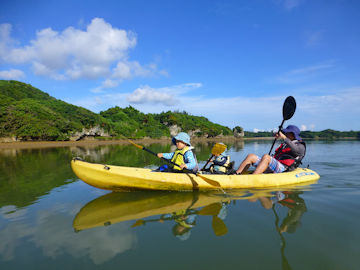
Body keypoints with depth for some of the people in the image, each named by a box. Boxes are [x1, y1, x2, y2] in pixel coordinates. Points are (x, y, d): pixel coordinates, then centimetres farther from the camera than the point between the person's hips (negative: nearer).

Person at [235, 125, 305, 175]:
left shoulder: (300, 146, 8)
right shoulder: (284, 145, 32)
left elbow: (295, 150, -20)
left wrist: (284, 137, -25)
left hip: (283, 169, -8)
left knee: (266, 157, -36)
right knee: (251, 156, -9)